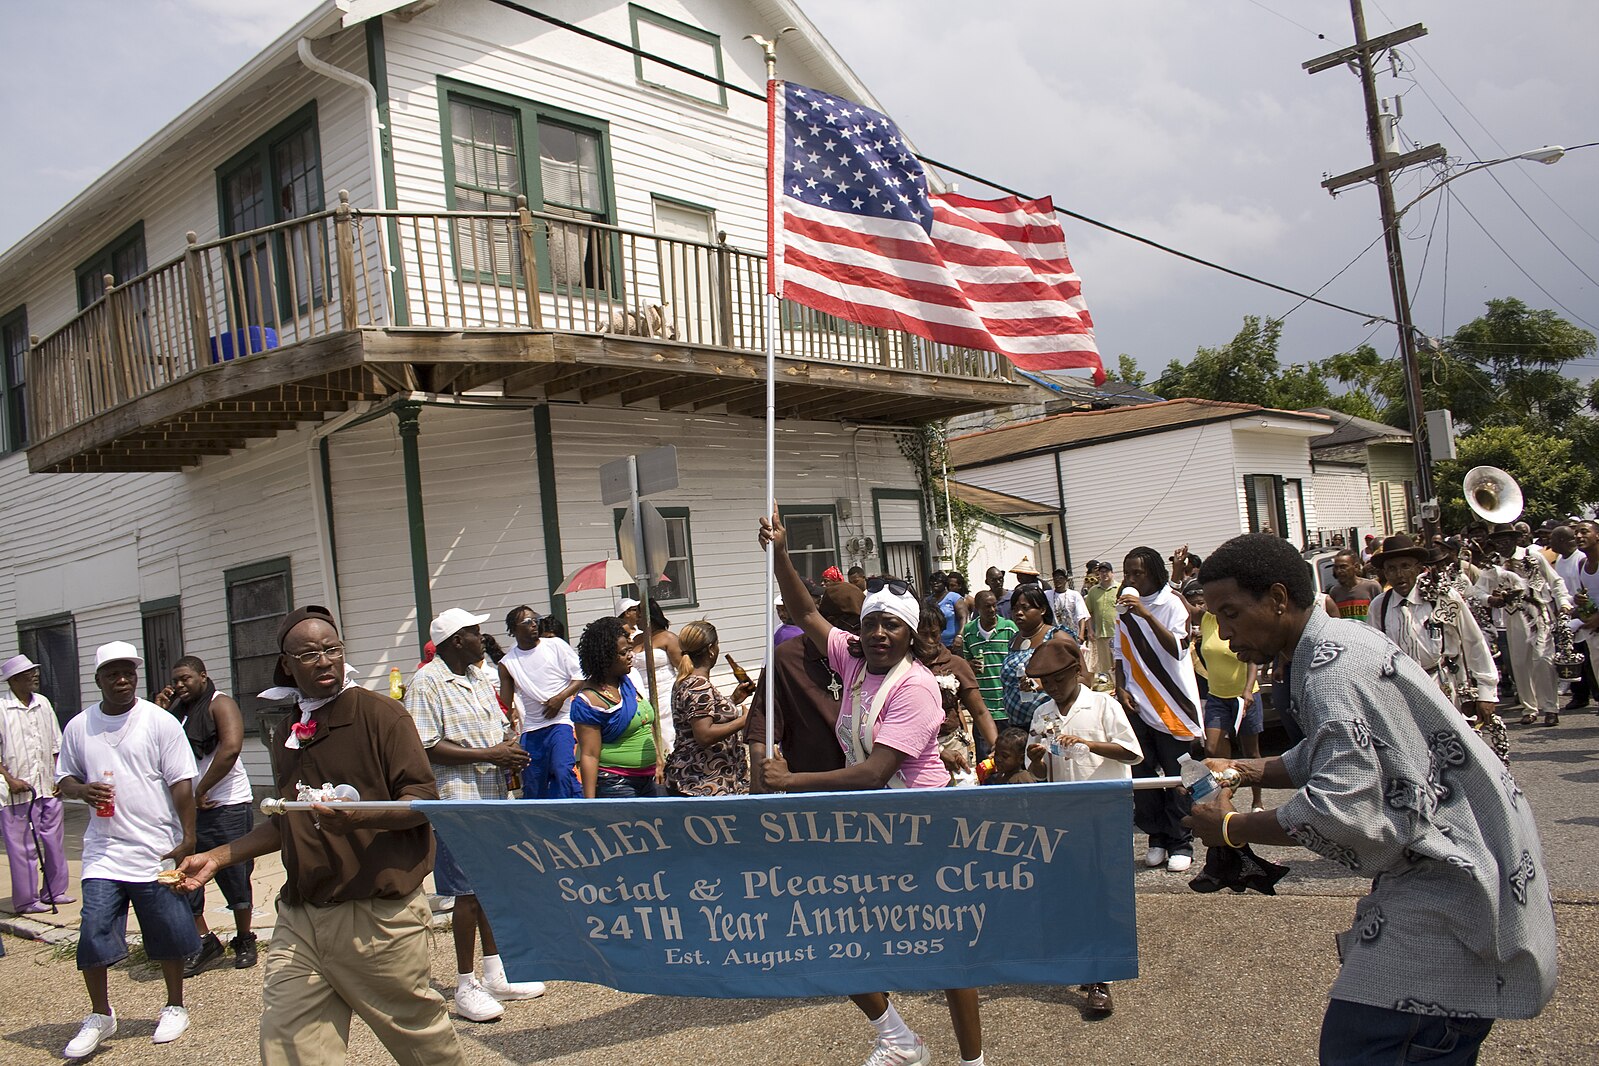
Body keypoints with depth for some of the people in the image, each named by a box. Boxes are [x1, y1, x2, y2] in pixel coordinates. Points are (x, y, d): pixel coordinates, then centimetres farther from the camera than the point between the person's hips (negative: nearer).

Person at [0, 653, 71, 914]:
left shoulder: (43, 704, 9)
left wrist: (59, 775, 10)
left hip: (48, 787, 6)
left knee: (54, 841, 12)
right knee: (22, 847, 0)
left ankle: (54, 891, 24)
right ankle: (26, 900, 11)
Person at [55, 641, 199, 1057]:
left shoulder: (160, 722, -4)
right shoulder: (78, 727, 5)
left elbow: (181, 784, -6)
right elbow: (63, 778, 15)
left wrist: (188, 838, -11)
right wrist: (81, 789, -9)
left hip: (159, 850, -2)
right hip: (104, 851, 2)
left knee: (169, 935, 6)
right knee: (93, 933, -3)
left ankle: (175, 1007, 26)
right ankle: (100, 1016, 18)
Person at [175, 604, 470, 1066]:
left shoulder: (380, 713, -5)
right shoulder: (287, 736, 15)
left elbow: (424, 801, -12)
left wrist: (359, 817, -28)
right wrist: (216, 857, 20)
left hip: (378, 917, -6)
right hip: (299, 919, 6)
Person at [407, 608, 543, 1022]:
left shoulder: (479, 678, 17)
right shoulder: (426, 683, -10)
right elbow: (426, 747, -18)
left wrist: (512, 749, 2)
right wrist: (490, 755, -18)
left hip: (495, 797, 8)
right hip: (459, 801, -8)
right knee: (469, 892, -4)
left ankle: (496, 976, 24)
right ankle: (466, 986, 8)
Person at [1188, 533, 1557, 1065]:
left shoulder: (1331, 667, -20)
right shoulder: (1342, 641, 12)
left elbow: (1342, 810, -27)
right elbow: (1327, 759, 24)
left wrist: (1230, 829, -16)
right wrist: (1245, 771, 10)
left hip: (1449, 878, -11)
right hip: (1445, 864, 11)